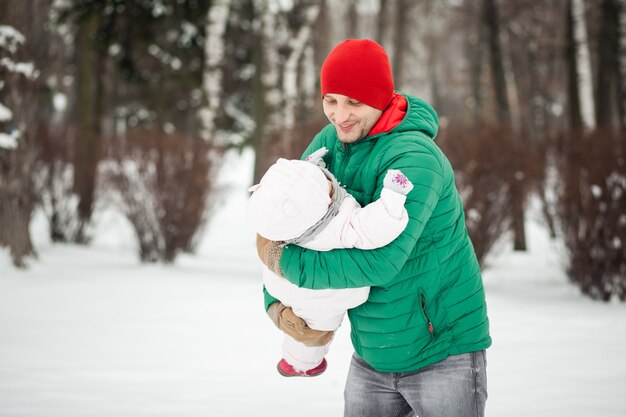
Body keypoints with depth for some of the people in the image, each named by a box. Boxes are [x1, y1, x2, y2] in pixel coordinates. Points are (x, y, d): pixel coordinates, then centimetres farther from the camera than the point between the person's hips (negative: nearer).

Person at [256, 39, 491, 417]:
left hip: (443, 354, -6)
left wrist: (286, 261, -21)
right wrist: (276, 304, -10)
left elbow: (379, 263, -31)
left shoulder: (413, 158, -22)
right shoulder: (327, 144, 0)